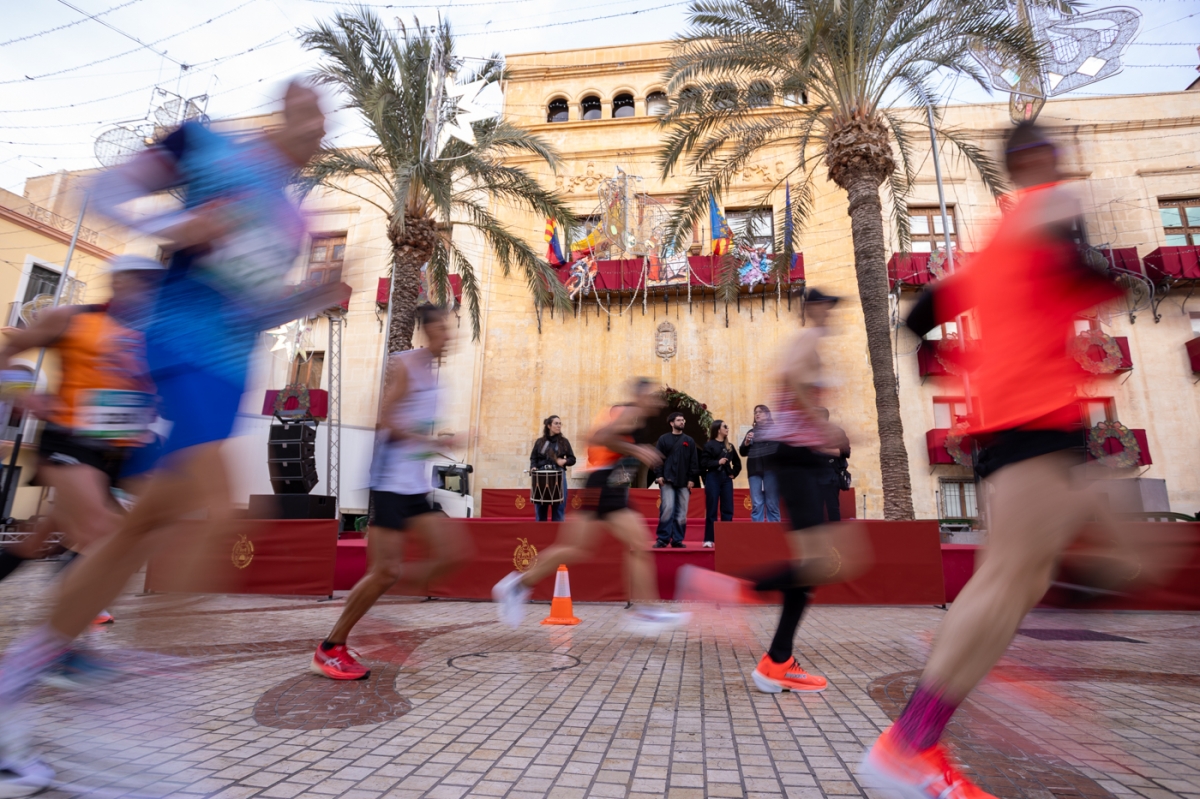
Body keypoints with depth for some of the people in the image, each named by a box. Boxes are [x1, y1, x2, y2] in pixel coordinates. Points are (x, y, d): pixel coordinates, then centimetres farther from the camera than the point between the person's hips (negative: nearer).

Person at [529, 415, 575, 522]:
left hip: (559, 476, 0)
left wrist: (565, 461, -12)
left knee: (558, 509, 1)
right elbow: (533, 458, 8)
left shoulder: (564, 442, 7)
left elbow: (572, 459, 8)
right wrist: (533, 467, -12)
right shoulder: (540, 442, 8)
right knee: (540, 509, 5)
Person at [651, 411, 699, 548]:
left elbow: (694, 461, 10)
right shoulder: (663, 439, 7)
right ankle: (662, 538, -4)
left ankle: (677, 539, 11)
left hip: (684, 482, 3)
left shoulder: (689, 441, 13)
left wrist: (692, 479, 1)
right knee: (667, 508, -12)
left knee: (681, 512, 3)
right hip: (667, 480, -3)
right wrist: (658, 475, -9)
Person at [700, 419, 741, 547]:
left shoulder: (729, 446, 12)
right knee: (711, 510, -2)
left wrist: (734, 474, 11)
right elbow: (703, 463, -10)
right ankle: (709, 539, 3)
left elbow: (737, 462, 22)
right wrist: (718, 462, -19)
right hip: (713, 479, -5)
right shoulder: (709, 445, -3)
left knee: (728, 510, 5)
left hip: (726, 479, 5)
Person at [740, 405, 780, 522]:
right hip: (754, 470, 3)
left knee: (772, 504, -2)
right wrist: (747, 442, 0)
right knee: (756, 504, 2)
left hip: (770, 469, -3)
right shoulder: (751, 431, 20)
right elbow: (742, 452, 18)